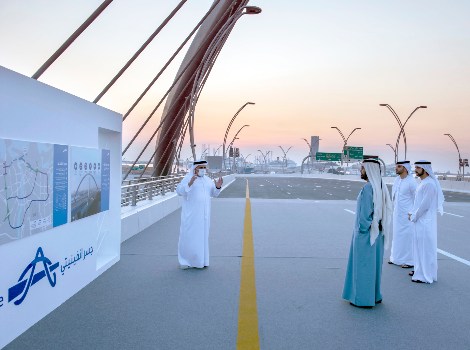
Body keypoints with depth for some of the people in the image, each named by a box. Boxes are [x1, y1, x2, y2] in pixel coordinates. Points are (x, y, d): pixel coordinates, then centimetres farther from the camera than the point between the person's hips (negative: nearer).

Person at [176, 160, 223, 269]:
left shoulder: (207, 180, 10)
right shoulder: (188, 178, -9)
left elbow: (214, 193, 11)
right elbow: (179, 191, -19)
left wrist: (218, 187, -9)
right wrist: (189, 183, -34)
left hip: (203, 214, 6)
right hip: (191, 213, -5)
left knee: (203, 236, 9)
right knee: (188, 236, -2)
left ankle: (201, 260, 19)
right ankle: (184, 260, 10)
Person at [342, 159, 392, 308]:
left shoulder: (367, 188, -21)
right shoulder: (381, 187, 6)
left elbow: (365, 212, -23)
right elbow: (386, 210, 10)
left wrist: (362, 230, -14)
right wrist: (379, 228, 14)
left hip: (366, 233, -9)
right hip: (377, 232, 9)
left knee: (363, 264, 2)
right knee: (373, 263, 18)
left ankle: (363, 299, 11)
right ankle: (374, 295, 28)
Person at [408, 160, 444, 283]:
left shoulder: (429, 184, -19)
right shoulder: (422, 182, 12)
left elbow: (425, 204, -21)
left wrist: (414, 216, -12)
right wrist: (412, 213, 10)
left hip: (426, 221, -10)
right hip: (420, 221, 10)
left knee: (425, 247, -2)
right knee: (419, 246, 17)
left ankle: (426, 275, 6)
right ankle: (420, 270, 29)